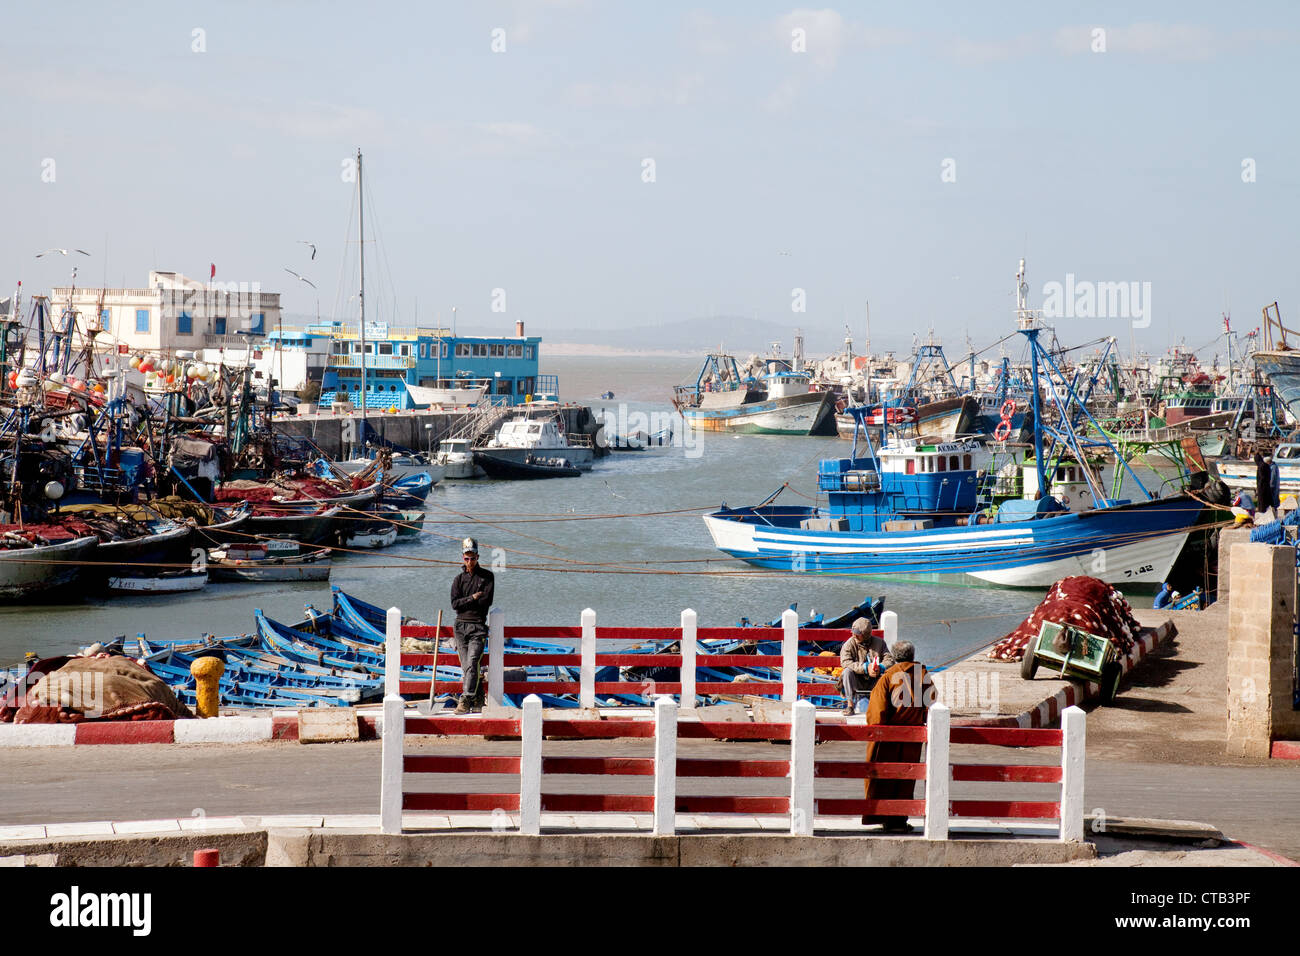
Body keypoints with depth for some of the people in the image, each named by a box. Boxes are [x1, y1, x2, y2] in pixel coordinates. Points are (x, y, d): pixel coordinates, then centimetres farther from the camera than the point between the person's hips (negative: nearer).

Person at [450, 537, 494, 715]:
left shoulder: (487, 577, 5)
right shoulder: (459, 579, 14)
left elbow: (487, 601, -7)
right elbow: (455, 604, 2)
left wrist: (465, 603, -3)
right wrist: (473, 598, -10)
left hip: (478, 626, -4)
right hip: (461, 625, 4)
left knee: (472, 663, -17)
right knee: (466, 666, 2)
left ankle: (466, 700, -24)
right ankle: (477, 700, 10)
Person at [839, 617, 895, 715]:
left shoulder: (879, 643, 2)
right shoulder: (849, 644, -5)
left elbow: (889, 660, -4)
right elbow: (845, 662, -20)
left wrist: (880, 667, -27)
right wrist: (865, 667, -30)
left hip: (874, 683, 1)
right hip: (857, 683, -1)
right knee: (847, 671, -30)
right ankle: (850, 705, -26)